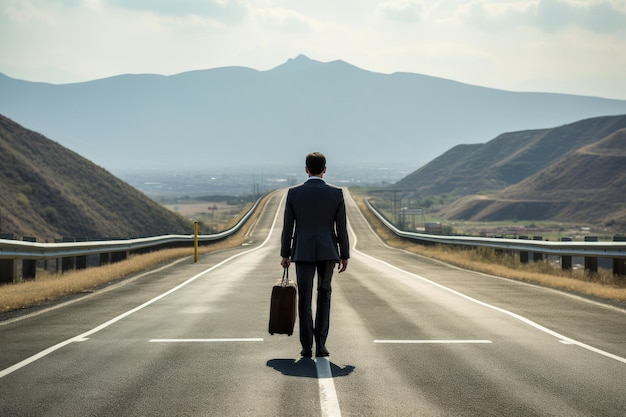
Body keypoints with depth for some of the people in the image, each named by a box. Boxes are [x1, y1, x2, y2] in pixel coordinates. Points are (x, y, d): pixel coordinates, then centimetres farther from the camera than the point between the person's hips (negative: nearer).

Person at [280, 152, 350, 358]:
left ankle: (307, 347, 4)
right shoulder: (336, 193, -4)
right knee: (324, 295, 14)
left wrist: (285, 254, 9)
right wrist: (345, 256, 5)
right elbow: (341, 228, -3)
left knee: (305, 299, 5)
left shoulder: (294, 193, -4)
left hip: (303, 252, 0)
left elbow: (287, 227, -1)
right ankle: (320, 344, 5)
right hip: (328, 252, 0)